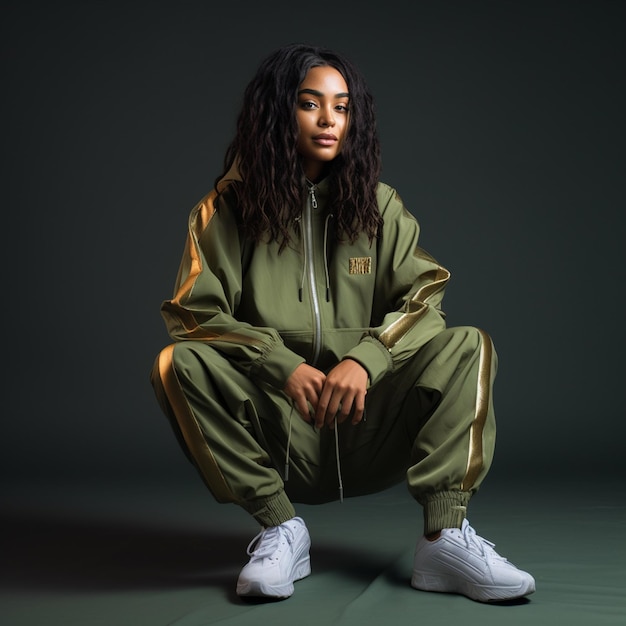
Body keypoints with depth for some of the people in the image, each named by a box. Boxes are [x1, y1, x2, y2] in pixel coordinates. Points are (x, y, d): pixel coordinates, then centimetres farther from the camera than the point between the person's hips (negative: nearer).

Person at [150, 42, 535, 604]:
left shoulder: (379, 205, 8)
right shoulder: (228, 209, 3)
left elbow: (423, 298, -3)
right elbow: (197, 312, -6)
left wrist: (365, 357, -24)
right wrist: (283, 366, -23)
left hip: (366, 426, 2)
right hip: (276, 439, -1)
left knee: (468, 346, -19)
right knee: (181, 362, -26)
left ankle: (445, 535, -27)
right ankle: (279, 526, -18)